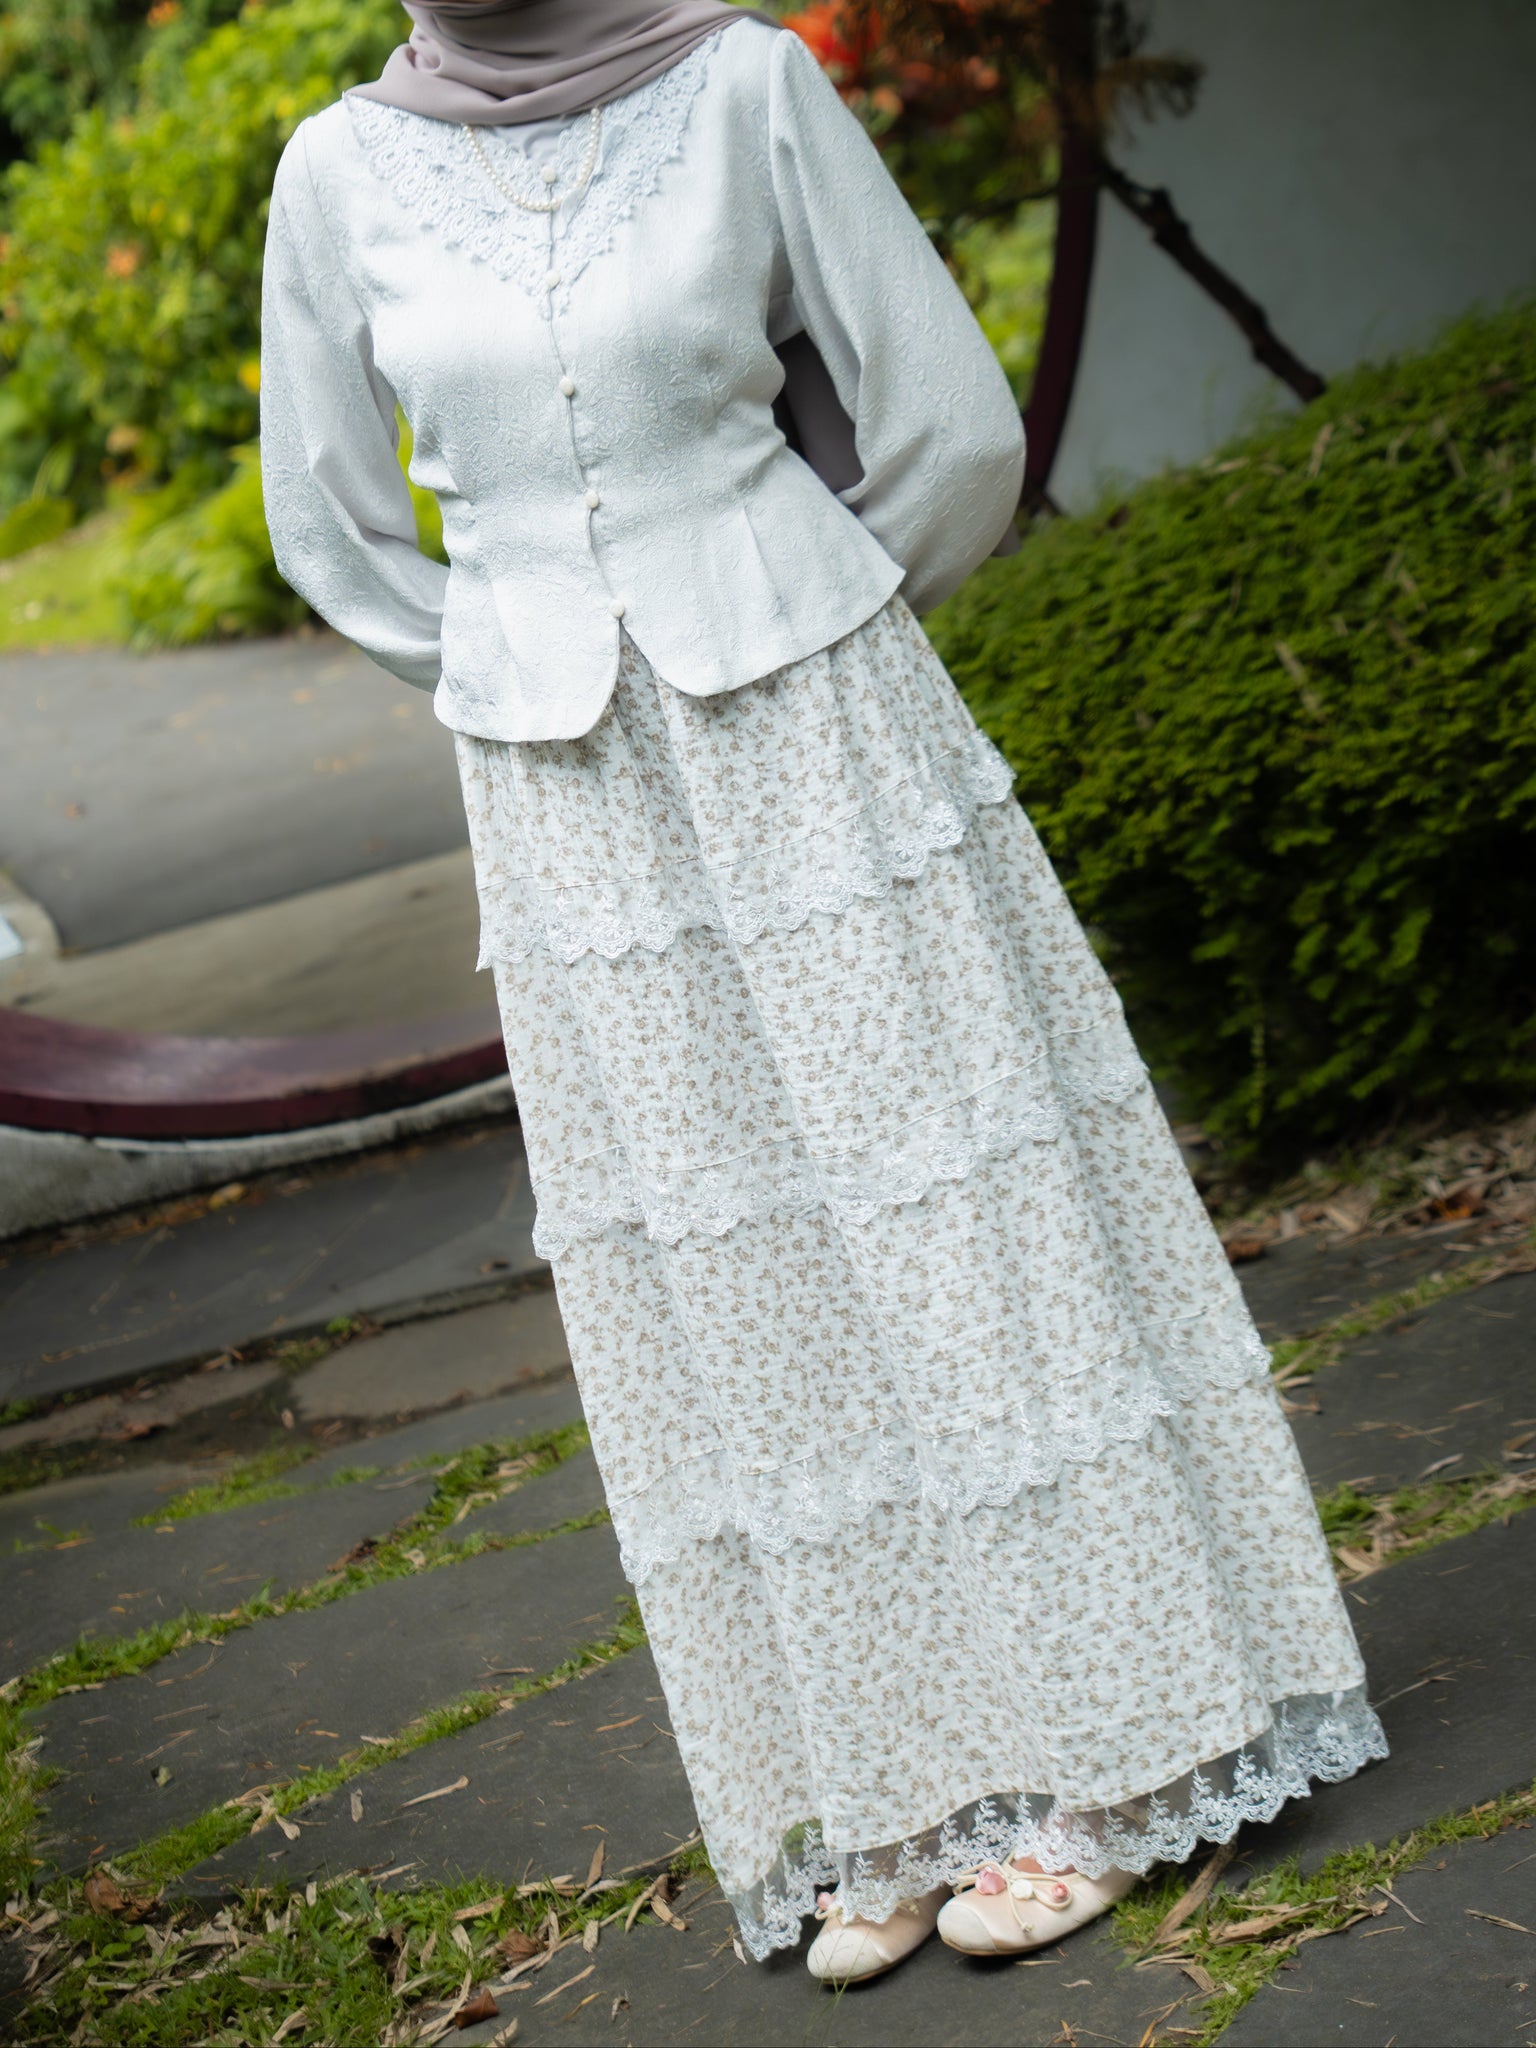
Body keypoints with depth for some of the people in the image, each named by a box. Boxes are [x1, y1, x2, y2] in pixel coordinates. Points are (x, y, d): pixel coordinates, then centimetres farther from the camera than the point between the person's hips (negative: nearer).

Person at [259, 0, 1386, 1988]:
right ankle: (885, 1797, 19)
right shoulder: (343, 172, 2)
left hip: (821, 752, -2)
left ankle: (1089, 1753, 15)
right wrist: (558, 694, 11)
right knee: (727, 1299, 7)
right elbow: (333, 521, 12)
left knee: (951, 1225, 3)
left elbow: (953, 428, -1)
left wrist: (793, 661, 8)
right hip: (575, 819, 2)